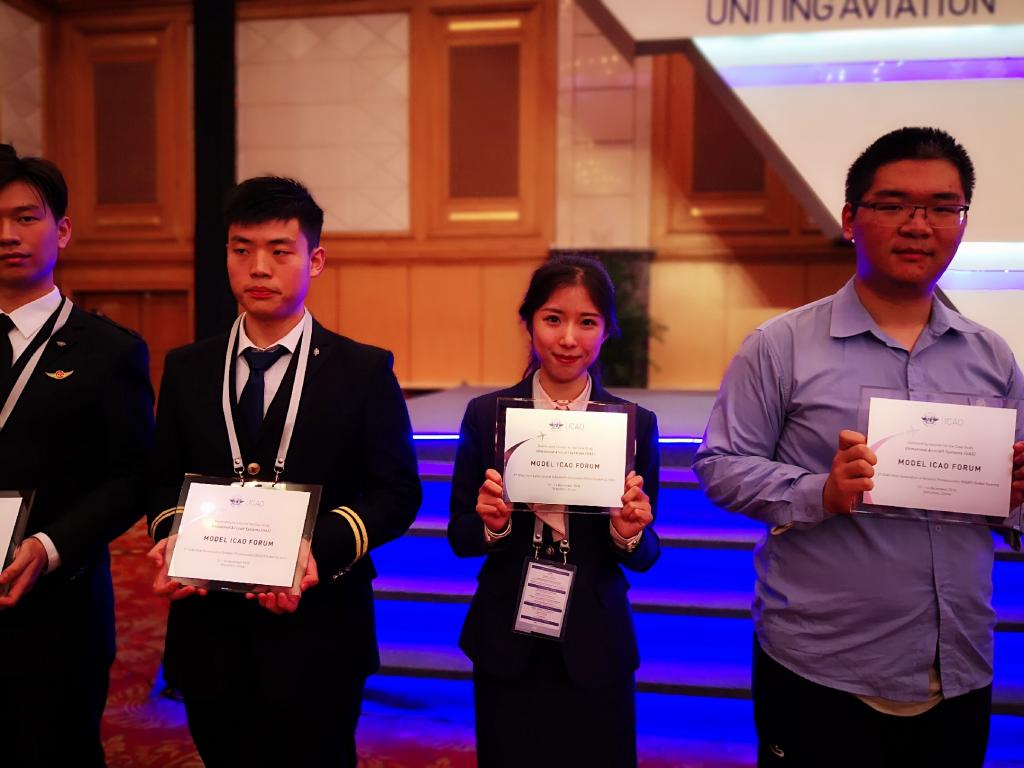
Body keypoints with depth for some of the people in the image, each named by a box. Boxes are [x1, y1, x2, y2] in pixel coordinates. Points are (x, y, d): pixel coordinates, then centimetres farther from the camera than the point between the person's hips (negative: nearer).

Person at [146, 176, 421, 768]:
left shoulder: (365, 370, -5)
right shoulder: (187, 369, 7)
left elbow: (398, 491, -7)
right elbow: (166, 481, 11)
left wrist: (321, 547, -22)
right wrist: (171, 538, -10)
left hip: (318, 631, -3)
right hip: (209, 632, 3)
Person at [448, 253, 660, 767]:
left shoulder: (636, 423, -5)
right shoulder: (485, 414, -4)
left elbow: (645, 556, -1)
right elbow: (460, 536, 0)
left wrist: (630, 534, -22)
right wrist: (492, 525, -20)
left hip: (594, 647, 0)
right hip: (506, 645, 1)